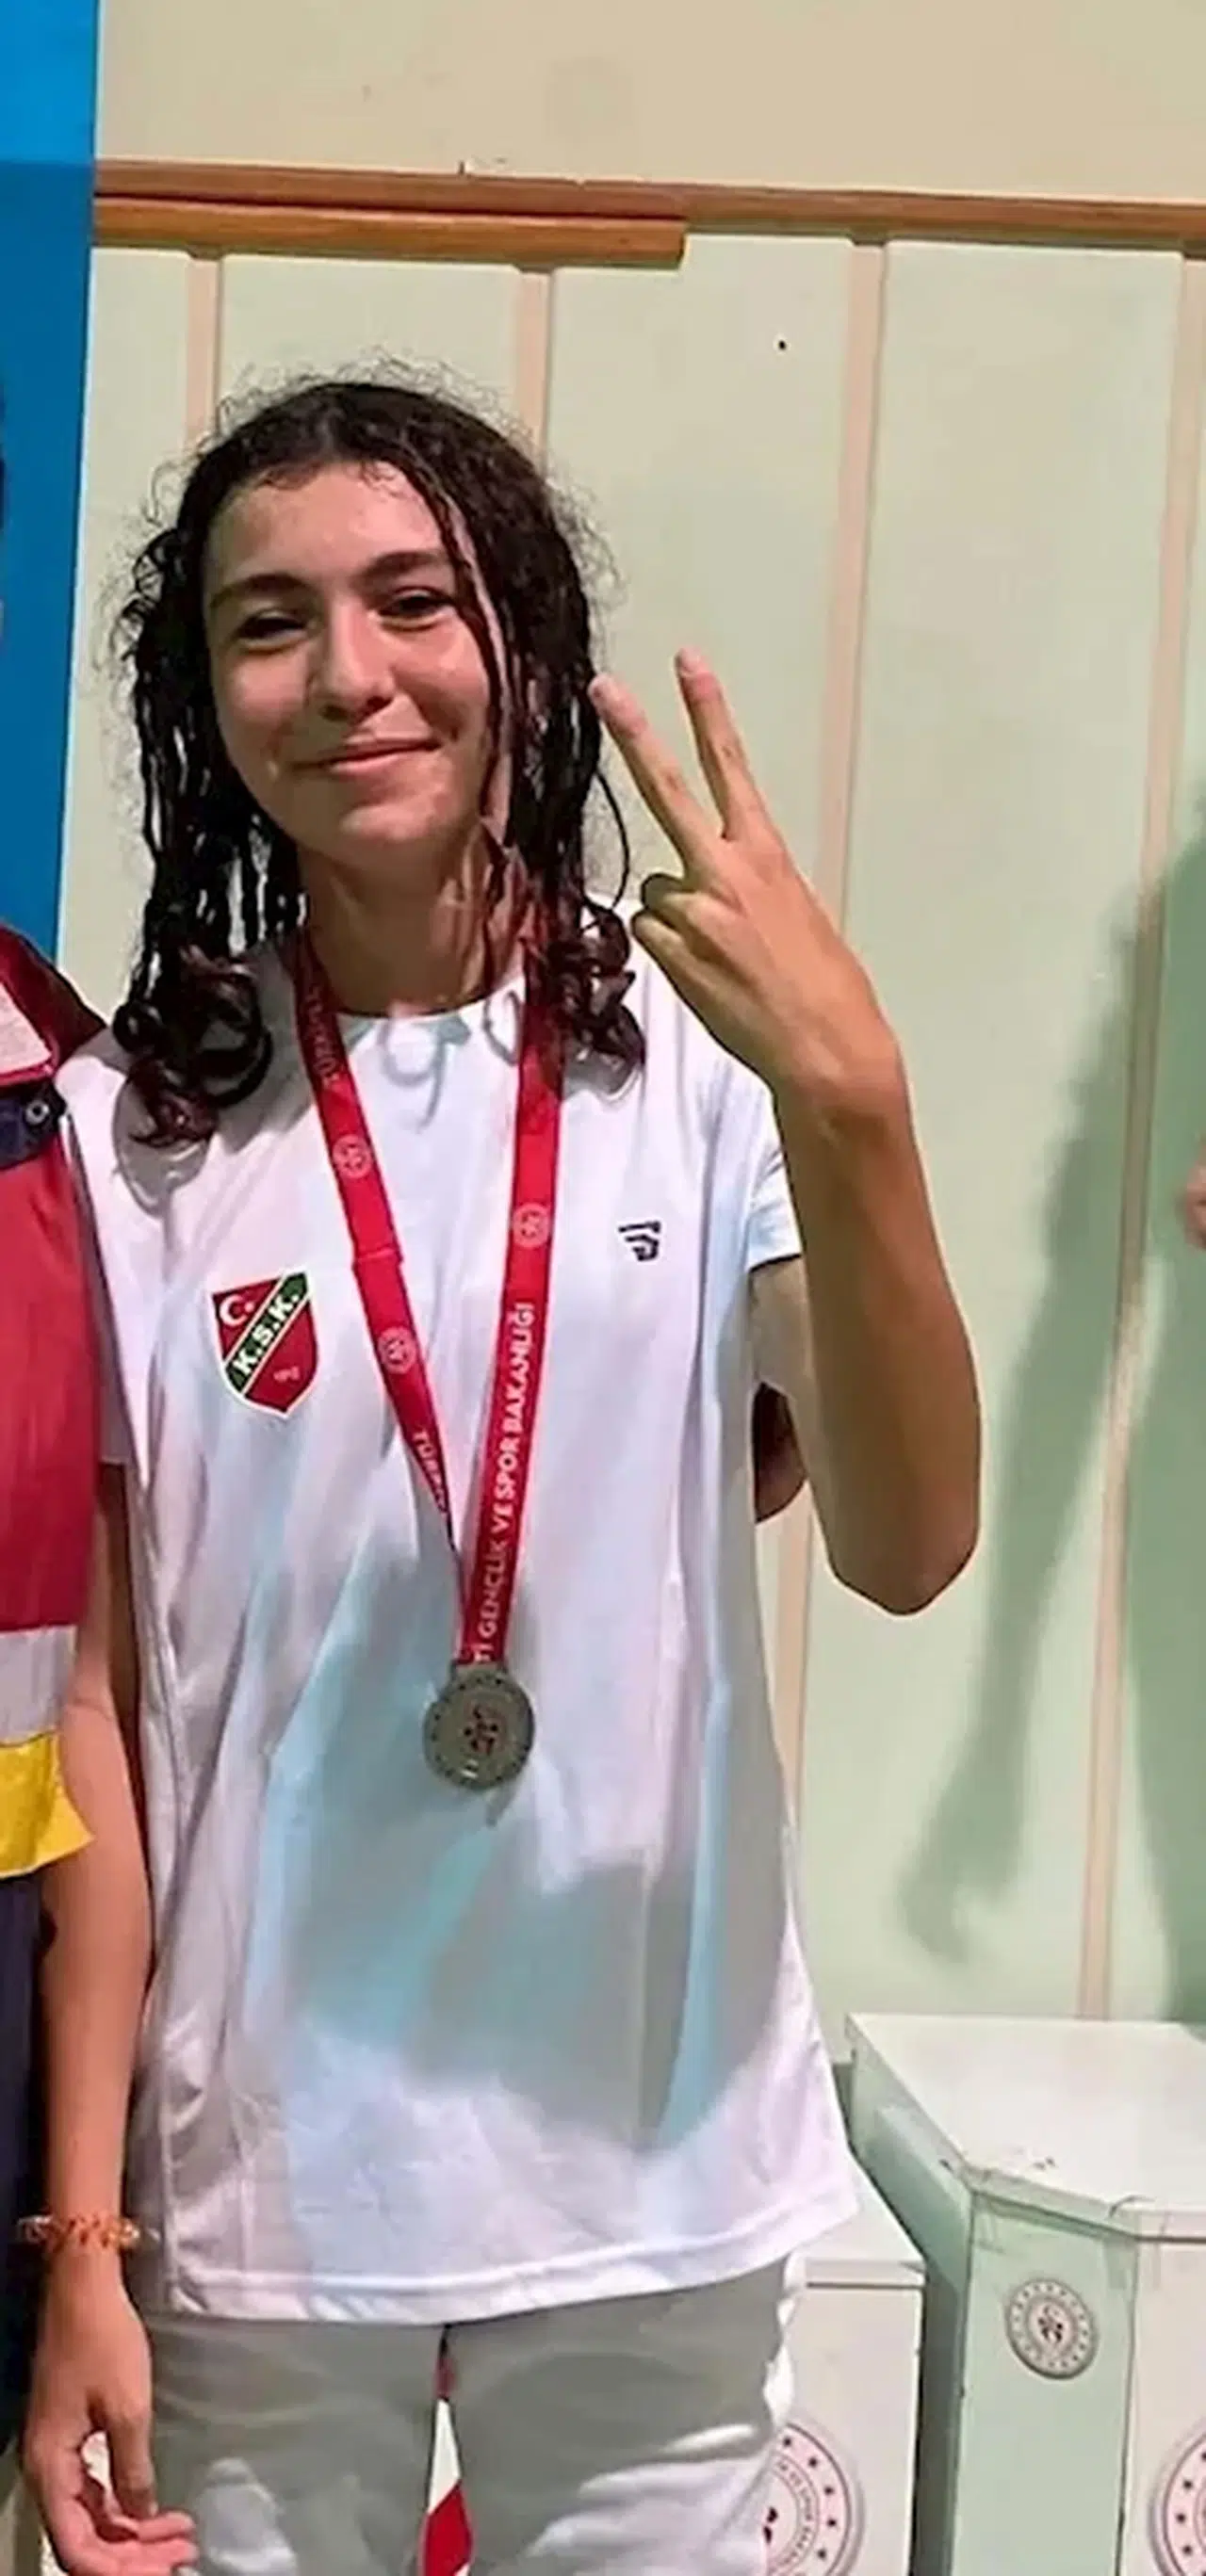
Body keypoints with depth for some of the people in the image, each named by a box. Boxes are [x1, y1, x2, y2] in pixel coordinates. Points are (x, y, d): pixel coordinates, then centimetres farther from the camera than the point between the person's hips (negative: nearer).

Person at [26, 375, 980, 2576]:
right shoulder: (135, 1129, -6)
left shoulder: (697, 1056, -6)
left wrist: (849, 1104, -30)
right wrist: (82, 2236, -1)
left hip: (654, 2170, 1)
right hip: (255, 2189, 0)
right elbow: (103, 1703, -3)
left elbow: (907, 1552, -15)